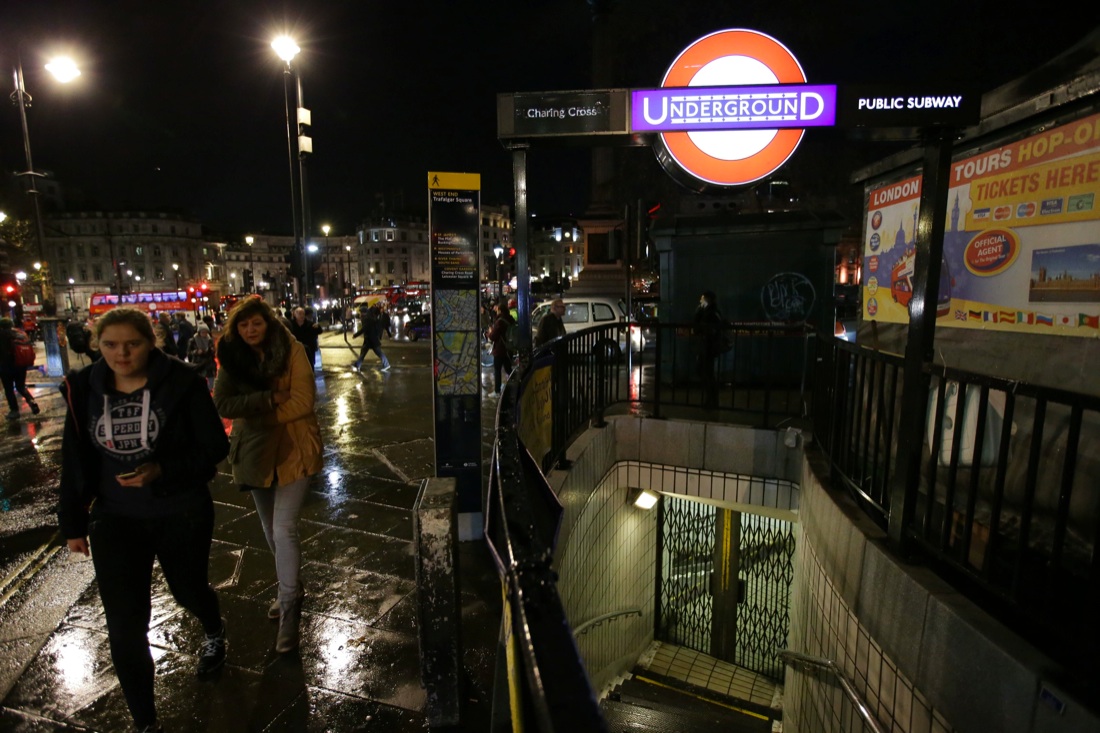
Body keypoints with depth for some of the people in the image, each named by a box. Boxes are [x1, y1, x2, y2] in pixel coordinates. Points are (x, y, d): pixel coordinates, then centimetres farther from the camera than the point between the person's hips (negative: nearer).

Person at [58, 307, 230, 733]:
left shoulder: (181, 384, -16)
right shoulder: (85, 390, -5)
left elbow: (215, 448, -13)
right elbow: (76, 461, 4)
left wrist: (161, 471, -28)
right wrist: (73, 523, 7)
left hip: (182, 514, -2)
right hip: (115, 518, 3)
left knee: (189, 591, 20)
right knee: (124, 624, 2)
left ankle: (215, 632, 57)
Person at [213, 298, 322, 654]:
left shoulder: (292, 351, -11)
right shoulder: (231, 357, -1)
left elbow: (302, 401, -16)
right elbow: (223, 403, -11)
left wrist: (253, 413, -16)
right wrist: (268, 399, -22)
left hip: (292, 450, -4)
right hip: (255, 452, 5)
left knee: (283, 530, -9)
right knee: (271, 531, 18)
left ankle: (290, 608, 4)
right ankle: (288, 588, 39)